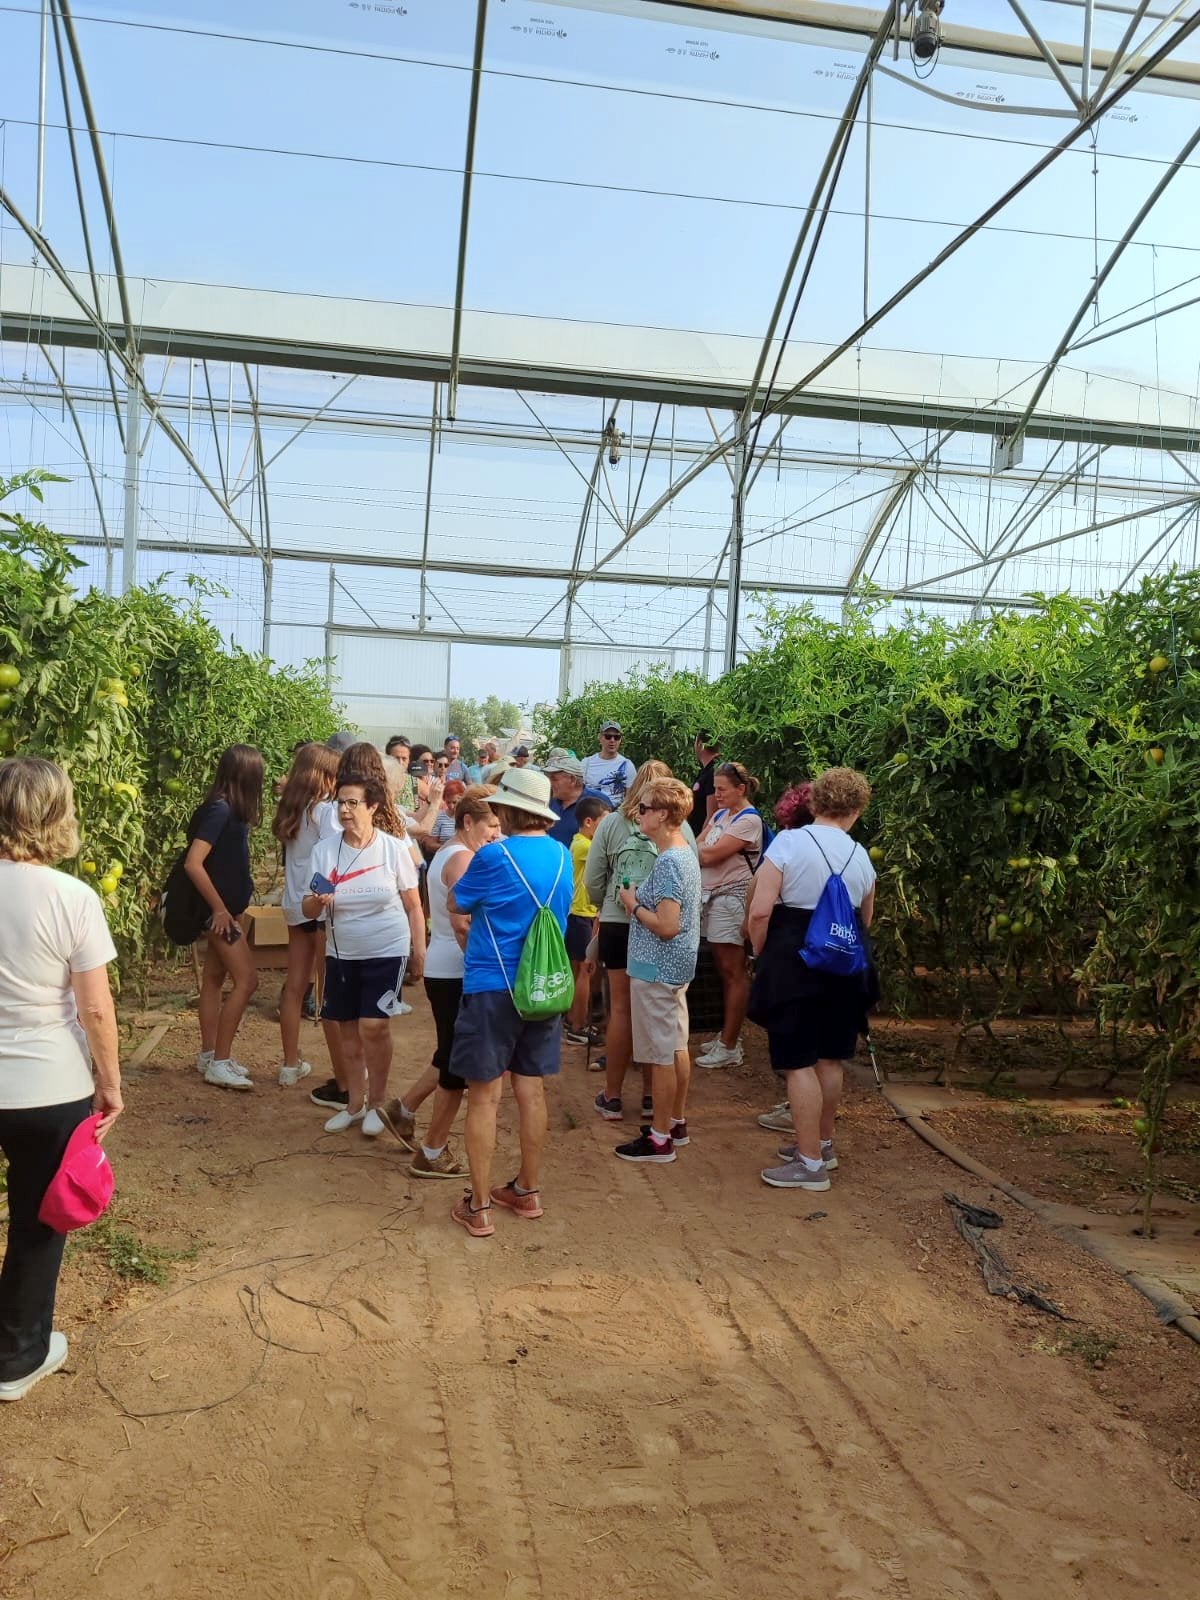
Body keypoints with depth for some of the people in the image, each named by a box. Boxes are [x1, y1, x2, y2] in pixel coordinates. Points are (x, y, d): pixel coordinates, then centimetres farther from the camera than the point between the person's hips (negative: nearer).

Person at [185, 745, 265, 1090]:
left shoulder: (229, 809, 6)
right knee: (246, 980, -8)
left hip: (225, 908, 9)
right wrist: (219, 908, -21)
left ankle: (209, 1056, 24)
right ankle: (219, 1063, -2)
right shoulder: (219, 810, -21)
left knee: (214, 978, 14)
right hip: (220, 910, -9)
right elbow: (193, 863, -27)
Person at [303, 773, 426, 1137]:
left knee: (373, 1026, -11)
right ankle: (355, 1103, 29)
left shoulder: (393, 849, -9)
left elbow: (413, 906, -1)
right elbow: (307, 909, -1)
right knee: (349, 1029, 10)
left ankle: (376, 1103, 11)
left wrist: (419, 951, -2)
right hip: (342, 954, 3)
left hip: (387, 953, -3)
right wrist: (317, 902, -24)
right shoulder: (325, 850, -4)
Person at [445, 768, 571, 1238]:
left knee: (484, 1097, 4)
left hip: (492, 988, -6)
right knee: (531, 1092, 15)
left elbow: (456, 904, 0)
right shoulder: (561, 856, 3)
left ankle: (479, 1208, 11)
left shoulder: (495, 856, -16)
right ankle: (528, 1192, 27)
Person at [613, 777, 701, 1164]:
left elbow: (666, 926, -26)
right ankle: (677, 1122, 29)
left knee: (661, 1054, 0)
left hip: (656, 968, -10)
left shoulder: (667, 862, -22)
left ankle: (660, 1138, 10)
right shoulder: (685, 854, 8)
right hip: (677, 965, 10)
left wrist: (634, 905, -13)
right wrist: (642, 901, 10)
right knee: (676, 1047, 17)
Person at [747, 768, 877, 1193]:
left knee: (798, 1063, 1)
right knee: (830, 1059, 17)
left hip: (793, 963, -5)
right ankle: (822, 1143, 32)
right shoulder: (861, 857, 4)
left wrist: (761, 954, -1)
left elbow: (760, 911, -17)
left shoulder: (788, 843, -11)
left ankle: (811, 1164, 5)